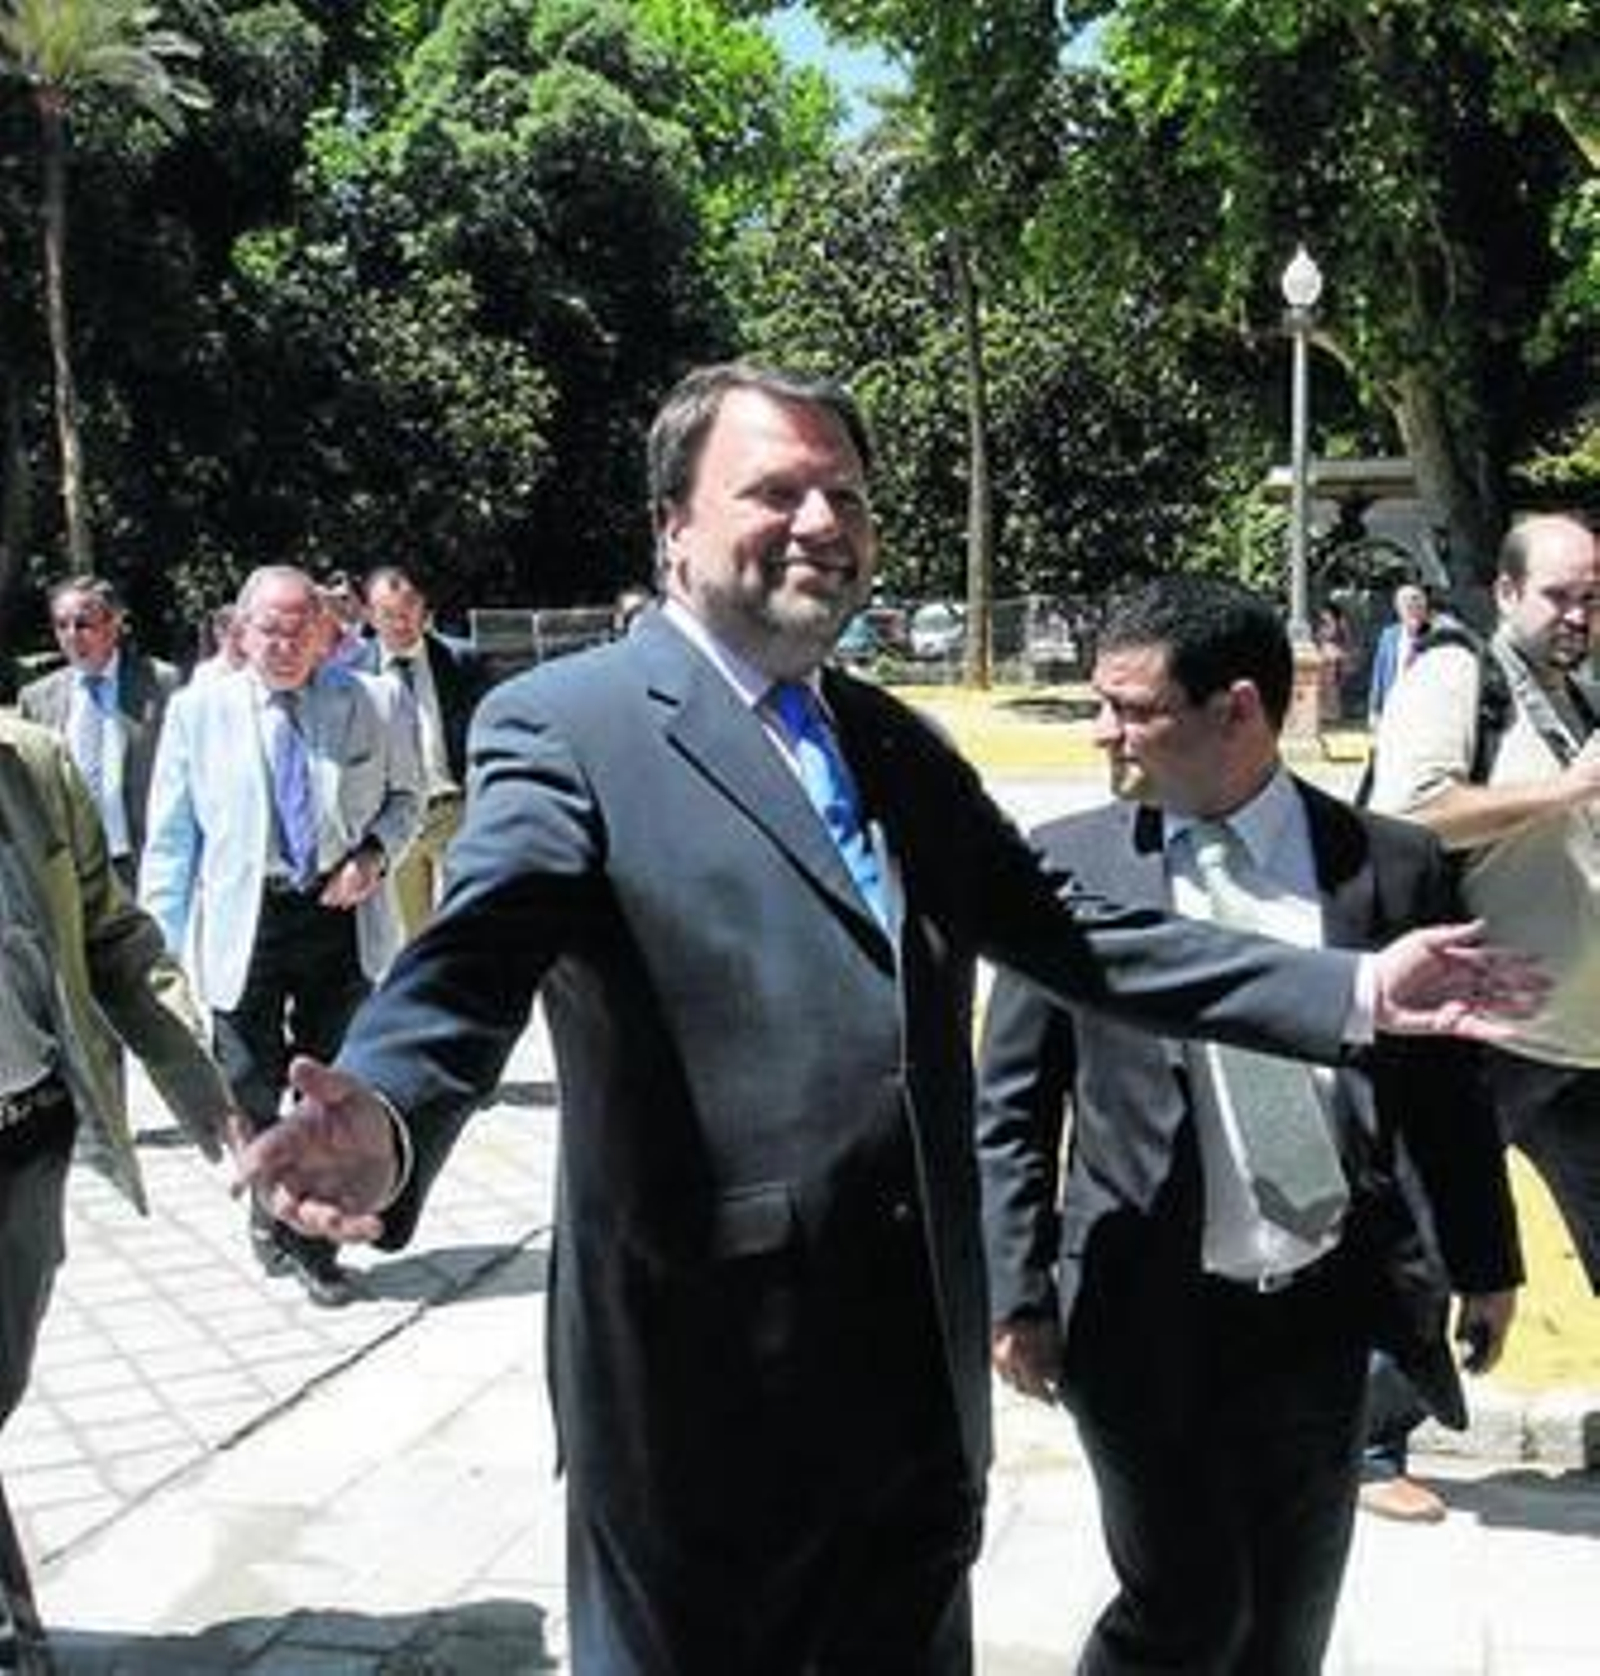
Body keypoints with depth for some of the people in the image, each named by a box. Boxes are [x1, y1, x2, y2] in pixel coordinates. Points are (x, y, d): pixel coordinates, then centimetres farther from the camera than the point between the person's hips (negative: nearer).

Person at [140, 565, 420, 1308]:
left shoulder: (365, 703, 0)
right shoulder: (197, 710, 0)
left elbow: (405, 795, 13)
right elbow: (170, 838, 1)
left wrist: (375, 853, -7)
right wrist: (159, 943, -3)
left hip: (341, 918, 1)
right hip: (246, 926, 0)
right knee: (250, 1092, 7)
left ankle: (313, 1240, 25)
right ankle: (271, 1211, 34)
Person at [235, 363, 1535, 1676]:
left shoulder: (896, 743, 12)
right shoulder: (564, 726, -9)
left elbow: (1065, 930, 11)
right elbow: (472, 965, -23)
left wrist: (1352, 989, 6)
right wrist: (388, 1122, -45)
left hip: (921, 1367, 6)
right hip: (706, 1376, -6)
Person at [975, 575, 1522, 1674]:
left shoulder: (1392, 865, -1)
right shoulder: (1069, 863, -4)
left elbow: (1442, 1088, 9)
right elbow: (1013, 1104, -1)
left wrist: (1487, 1262, 15)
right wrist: (1020, 1292, -5)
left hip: (1328, 1314, 2)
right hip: (1146, 1320, -2)